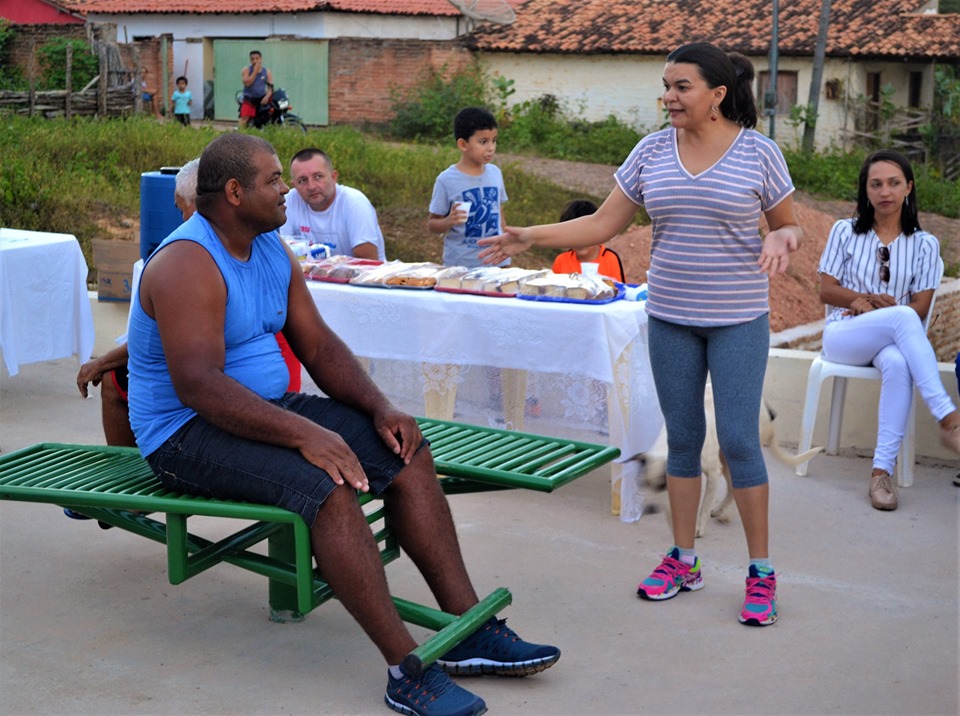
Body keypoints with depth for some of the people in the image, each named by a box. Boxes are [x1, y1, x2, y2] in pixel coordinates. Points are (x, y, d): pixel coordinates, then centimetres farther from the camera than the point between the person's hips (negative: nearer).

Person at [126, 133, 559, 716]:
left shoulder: (274, 251, 9)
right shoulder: (188, 265, -19)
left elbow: (319, 346, 11)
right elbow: (198, 386, -29)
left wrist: (380, 408, -6)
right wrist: (304, 434, -35)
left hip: (269, 407, 9)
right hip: (188, 434, -9)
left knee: (407, 453, -7)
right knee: (327, 483, -33)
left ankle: (470, 629, -7)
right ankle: (408, 669, -29)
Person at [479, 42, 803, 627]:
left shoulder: (759, 152, -5)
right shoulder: (652, 151, 2)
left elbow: (791, 227, 4)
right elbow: (602, 226, 5)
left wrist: (783, 239, -20)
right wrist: (528, 238, -4)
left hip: (738, 321, -3)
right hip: (670, 317, 4)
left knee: (739, 439, -4)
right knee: (682, 438, 11)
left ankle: (761, 571, 9)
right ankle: (684, 561, 24)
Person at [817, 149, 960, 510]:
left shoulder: (924, 244, 8)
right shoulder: (846, 232, 9)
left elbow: (920, 308, 1)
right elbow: (827, 291, 4)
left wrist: (865, 304, -12)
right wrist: (870, 299, -13)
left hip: (894, 341, 1)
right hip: (842, 335, -1)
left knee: (897, 364, -39)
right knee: (902, 318, -35)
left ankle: (882, 470, -40)